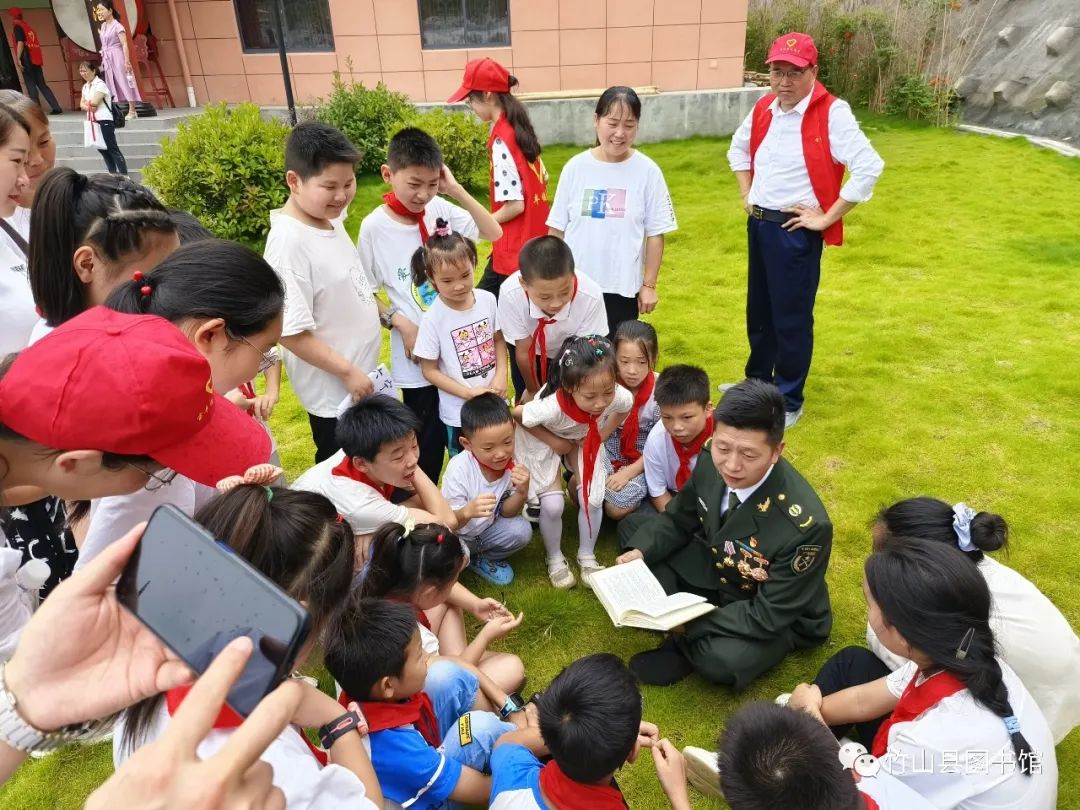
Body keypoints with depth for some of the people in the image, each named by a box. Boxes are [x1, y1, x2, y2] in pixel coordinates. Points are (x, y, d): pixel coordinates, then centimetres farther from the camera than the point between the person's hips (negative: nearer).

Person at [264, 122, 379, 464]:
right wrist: (347, 371, -19)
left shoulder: (330, 219, -2)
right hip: (333, 390, -8)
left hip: (362, 377, 8)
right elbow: (292, 332, -25)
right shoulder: (289, 242, -25)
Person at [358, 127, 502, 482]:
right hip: (417, 354, -3)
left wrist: (456, 189, -12)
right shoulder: (374, 227, -10)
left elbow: (494, 233, -6)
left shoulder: (440, 209, -3)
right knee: (427, 443, 9)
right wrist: (400, 322, -16)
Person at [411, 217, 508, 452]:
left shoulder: (488, 300, -8)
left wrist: (501, 376, -9)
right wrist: (469, 393, -17)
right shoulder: (433, 319, -17)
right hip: (459, 412, -3)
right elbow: (429, 370, -10)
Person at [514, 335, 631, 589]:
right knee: (552, 505, -8)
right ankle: (555, 559, 21)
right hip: (545, 440, -3)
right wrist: (553, 441, -21)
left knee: (592, 500, -3)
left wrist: (602, 434, -13)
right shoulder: (552, 407, -45)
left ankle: (587, 556, 24)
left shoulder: (619, 396, -35)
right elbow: (517, 414, -23)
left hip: (585, 438, 3)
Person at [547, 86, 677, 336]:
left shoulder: (647, 171, -7)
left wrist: (649, 285, -2)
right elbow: (556, 229, 2)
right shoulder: (575, 167, -3)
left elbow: (655, 234, -2)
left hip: (622, 287, -1)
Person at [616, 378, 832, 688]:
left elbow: (767, 615, -28)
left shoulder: (805, 525, -37)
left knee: (721, 660, -36)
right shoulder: (711, 459, -21)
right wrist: (640, 552, -20)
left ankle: (685, 647, 0)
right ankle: (693, 637, -5)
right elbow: (679, 519, -2)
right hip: (717, 569, 6)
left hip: (779, 618, -6)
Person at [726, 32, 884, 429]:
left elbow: (869, 167, -23)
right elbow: (739, 148, 25)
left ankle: (789, 402, 18)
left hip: (796, 231, -7)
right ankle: (757, 382, 38)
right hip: (758, 224, 7)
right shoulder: (763, 109, 5)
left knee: (791, 318, 2)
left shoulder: (832, 114, -16)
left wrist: (827, 218, -19)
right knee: (758, 310, 19)